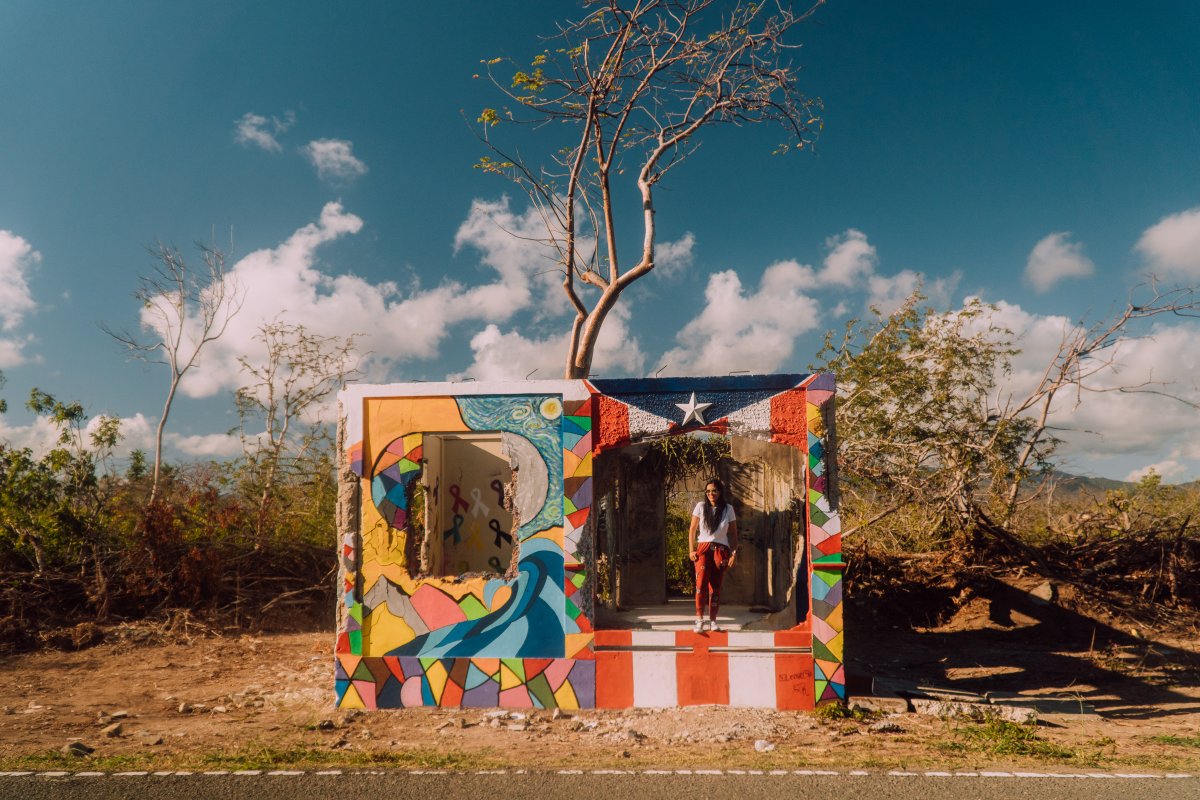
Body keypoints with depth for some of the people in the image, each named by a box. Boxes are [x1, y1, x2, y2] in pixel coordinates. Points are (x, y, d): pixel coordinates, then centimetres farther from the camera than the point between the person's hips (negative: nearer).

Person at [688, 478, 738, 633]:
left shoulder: (728, 509, 4)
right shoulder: (701, 506, 3)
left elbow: (733, 533, 9)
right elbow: (692, 530, 7)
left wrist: (734, 553, 0)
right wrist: (691, 550, -1)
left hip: (721, 550, 1)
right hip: (703, 548, -1)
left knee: (715, 586, 2)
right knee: (701, 583, -17)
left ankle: (712, 621, 11)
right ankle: (699, 620, -17)